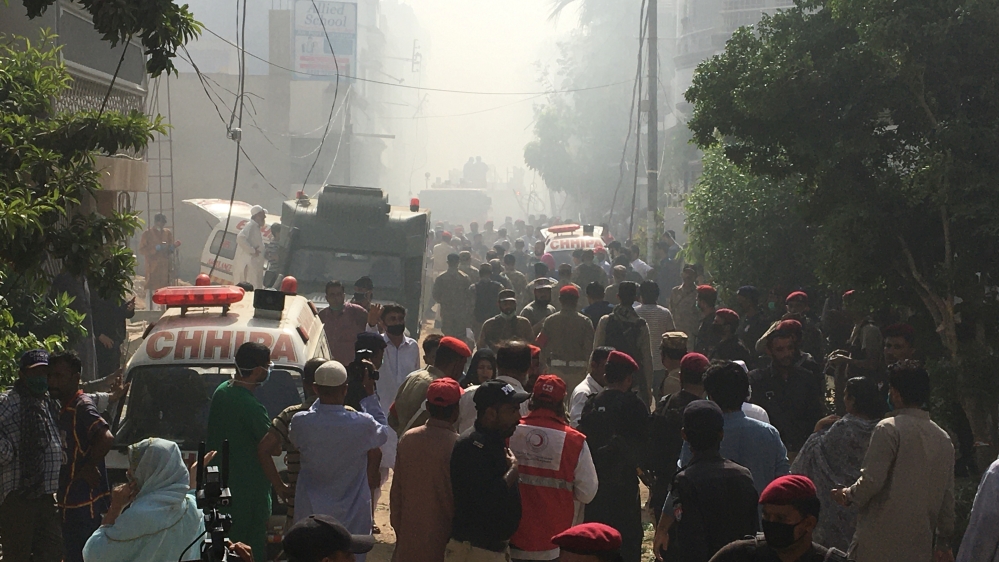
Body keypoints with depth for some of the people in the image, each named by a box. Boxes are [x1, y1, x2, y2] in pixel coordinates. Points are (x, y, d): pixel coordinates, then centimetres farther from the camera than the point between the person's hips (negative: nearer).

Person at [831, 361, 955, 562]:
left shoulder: (889, 428, -9)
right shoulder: (944, 439, 12)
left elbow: (871, 481, -16)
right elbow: (947, 495, 15)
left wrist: (848, 494, 4)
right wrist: (944, 542, 23)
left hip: (880, 545, -6)